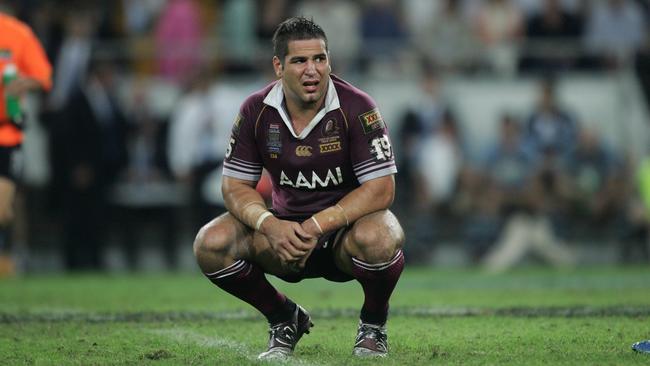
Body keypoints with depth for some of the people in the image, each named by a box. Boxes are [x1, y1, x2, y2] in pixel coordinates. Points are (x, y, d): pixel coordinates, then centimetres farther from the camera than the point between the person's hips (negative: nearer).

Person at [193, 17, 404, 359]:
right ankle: (285, 319, 5)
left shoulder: (356, 108, -17)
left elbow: (381, 189, -20)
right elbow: (235, 185, -3)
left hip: (347, 225, -3)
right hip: (286, 229, 3)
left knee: (378, 238, -39)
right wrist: (270, 225, -25)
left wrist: (319, 226, -30)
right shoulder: (256, 110, -7)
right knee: (211, 243, -22)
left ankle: (373, 325, -5)